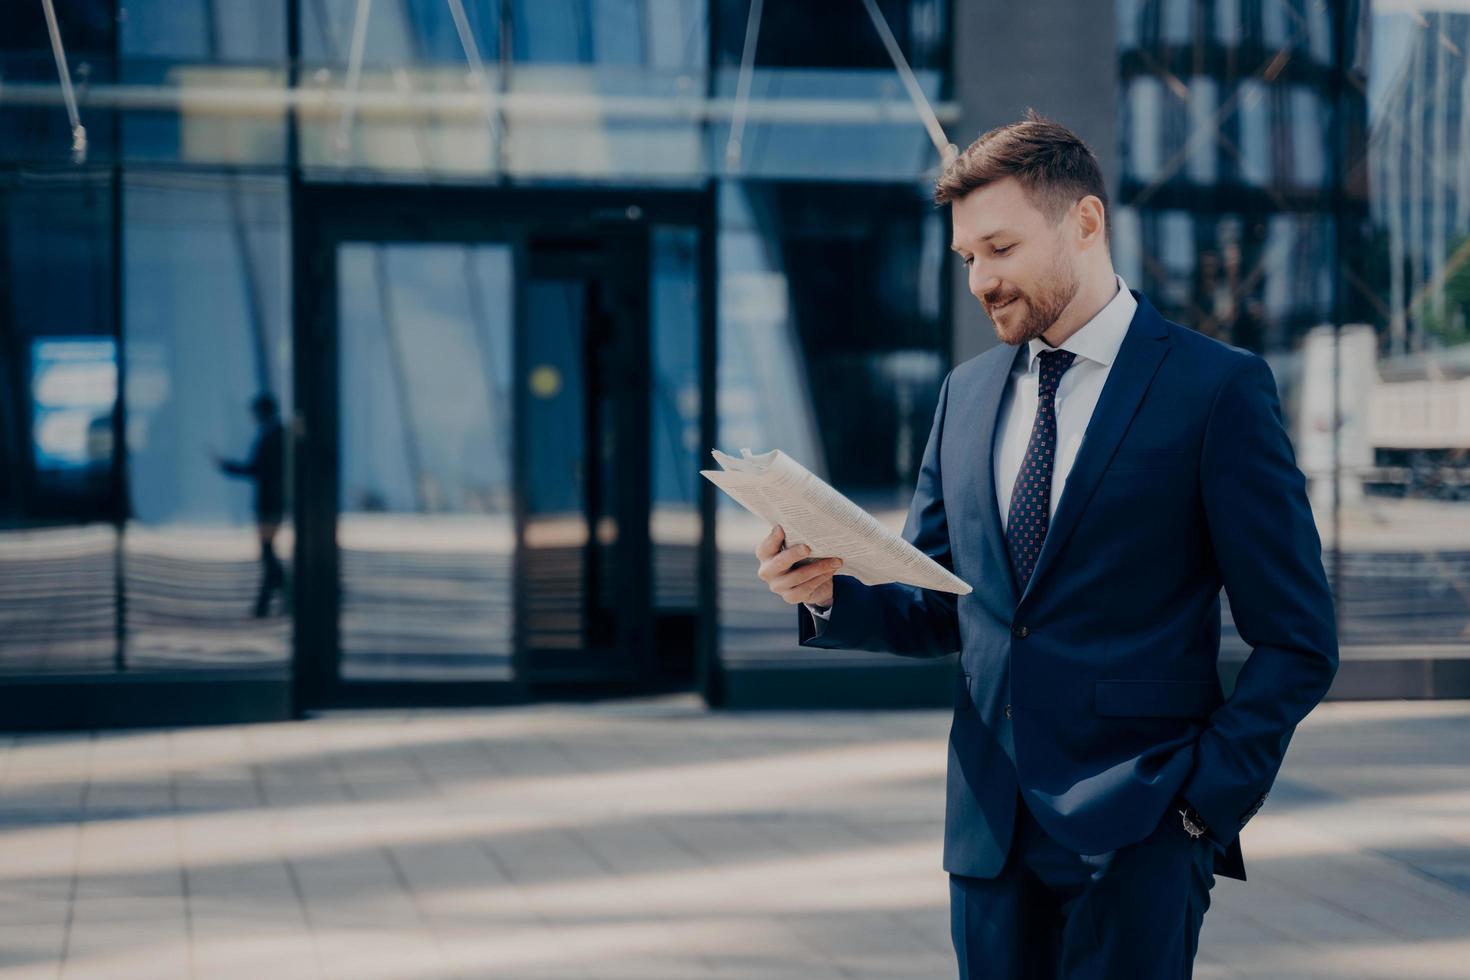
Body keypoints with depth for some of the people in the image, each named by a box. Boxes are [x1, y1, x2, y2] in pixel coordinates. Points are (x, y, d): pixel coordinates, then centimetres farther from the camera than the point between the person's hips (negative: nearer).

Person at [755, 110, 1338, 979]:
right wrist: (832, 592, -3)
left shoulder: (1219, 389, -5)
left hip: (1134, 840, -5)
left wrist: (1206, 799, -13)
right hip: (991, 834, 5)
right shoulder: (968, 393, 12)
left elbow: (1297, 641, -5)